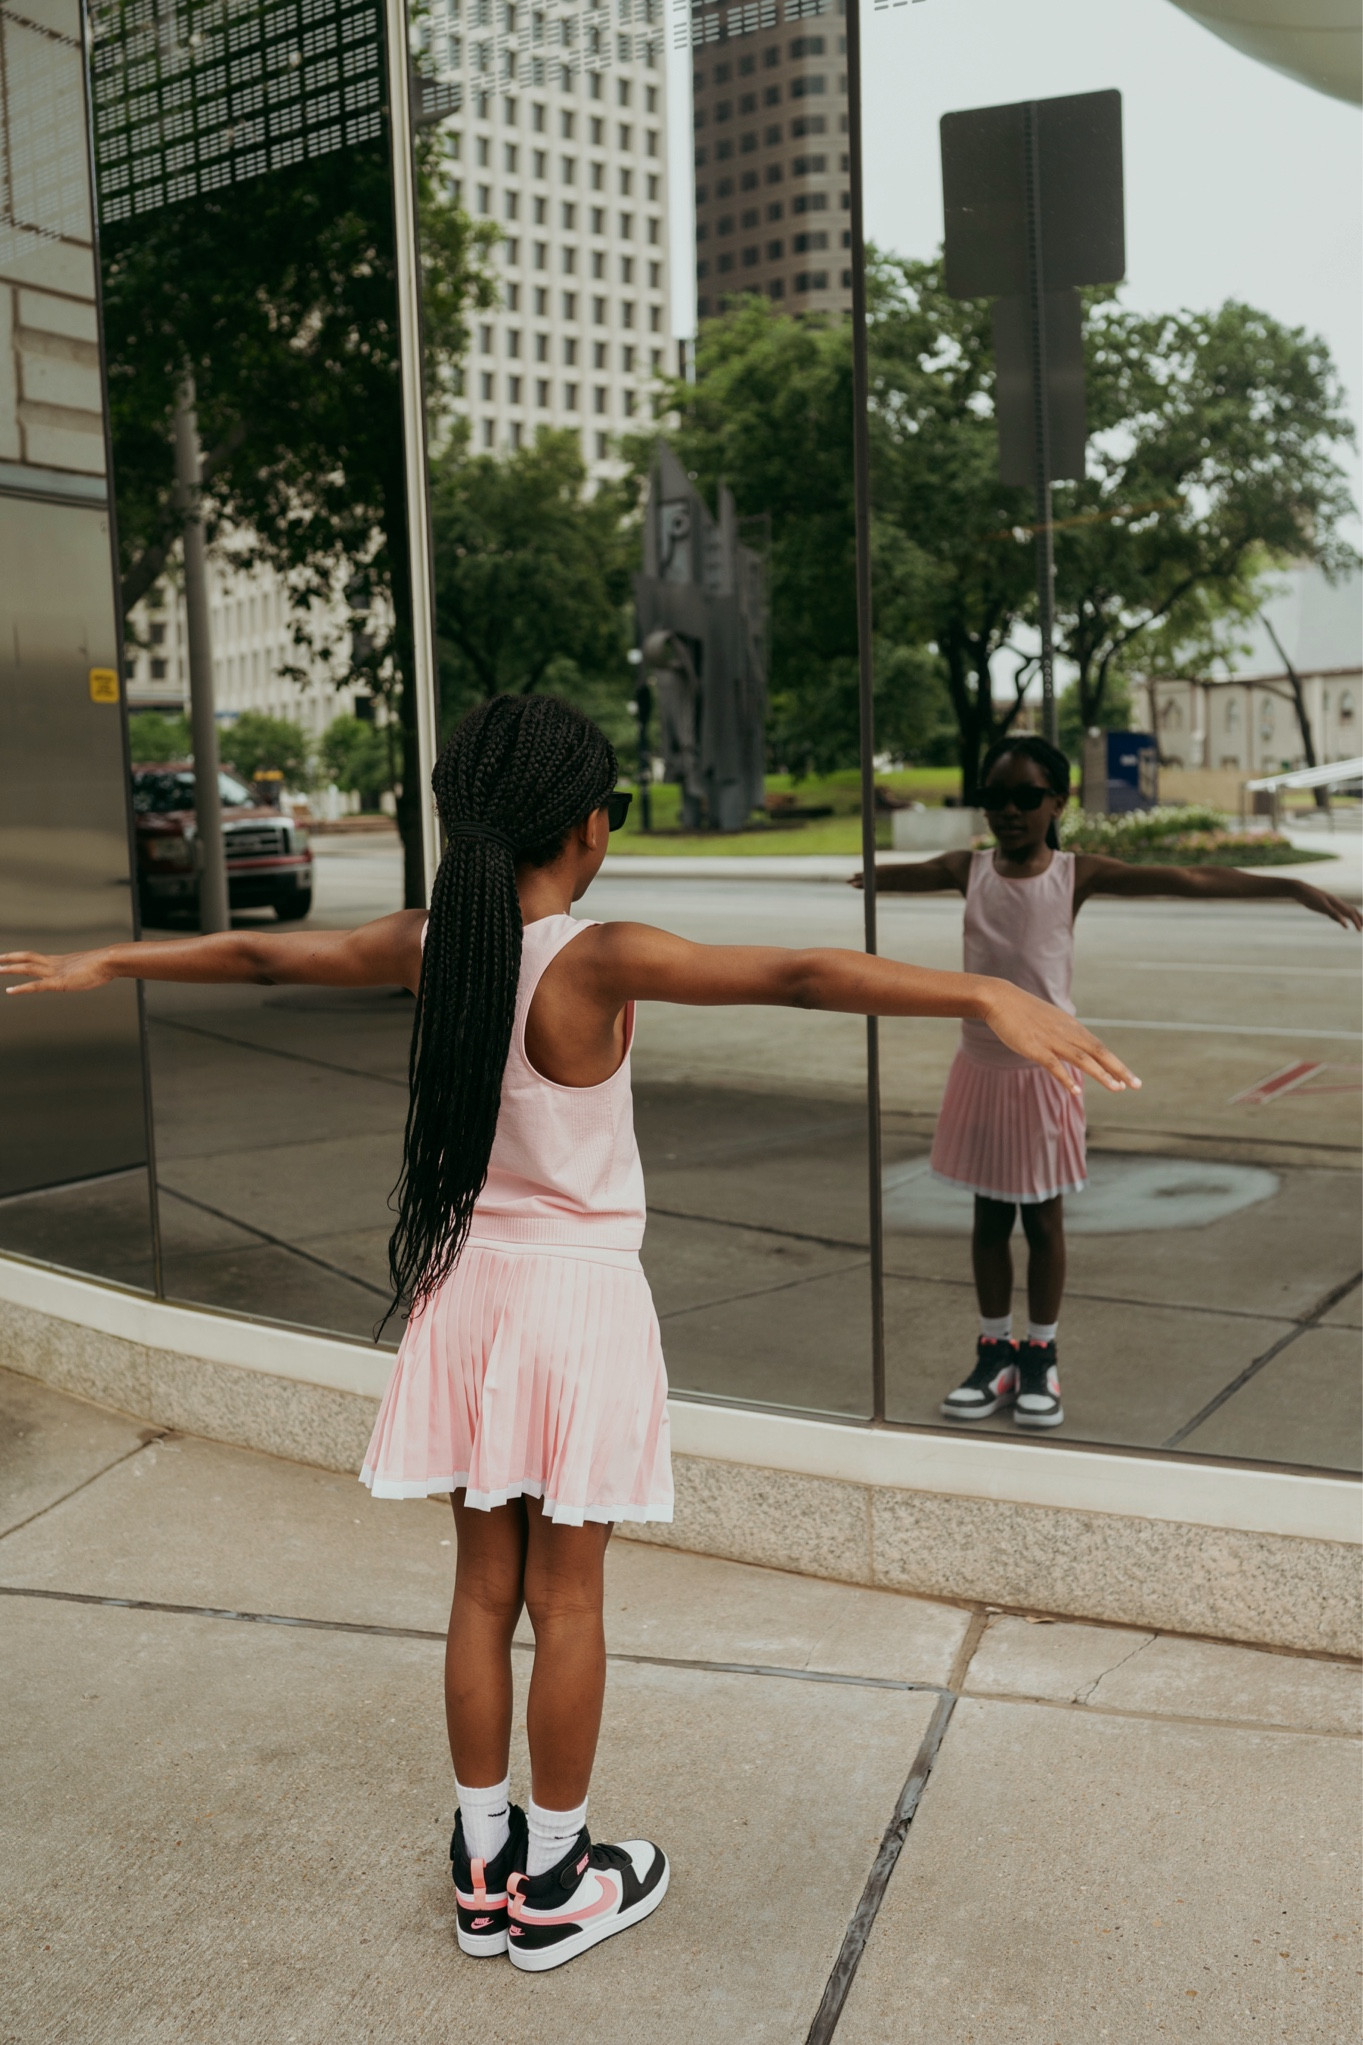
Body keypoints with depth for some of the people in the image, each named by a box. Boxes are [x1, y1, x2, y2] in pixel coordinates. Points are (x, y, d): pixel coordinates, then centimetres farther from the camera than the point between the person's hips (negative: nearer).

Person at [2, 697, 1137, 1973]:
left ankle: (483, 1871, 31)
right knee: (565, 1599, 9)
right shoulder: (599, 961, -20)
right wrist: (982, 995, -39)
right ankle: (555, 1887, 25)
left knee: (484, 1588, 16)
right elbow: (793, 976, -32)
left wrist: (106, 964, 26)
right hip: (579, 1294, -5)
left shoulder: (426, 945, -3)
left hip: (467, 1288, 5)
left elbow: (255, 954, 11)